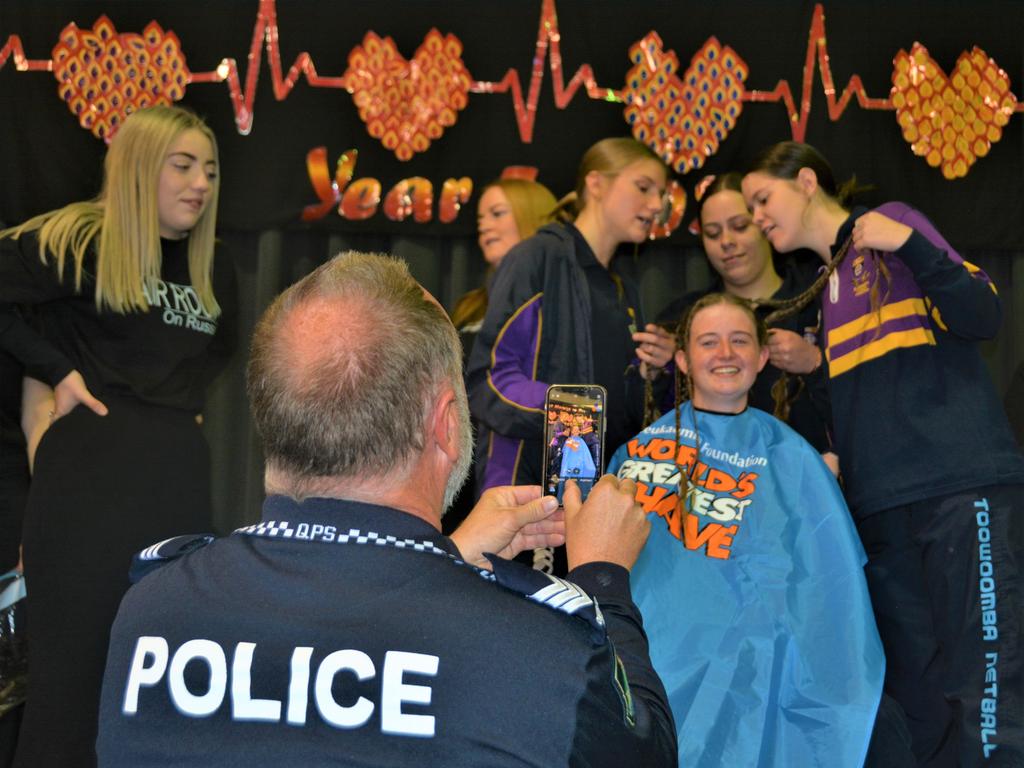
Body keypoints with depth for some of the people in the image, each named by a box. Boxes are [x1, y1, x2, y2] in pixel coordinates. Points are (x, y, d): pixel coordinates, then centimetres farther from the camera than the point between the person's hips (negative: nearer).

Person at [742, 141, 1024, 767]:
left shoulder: (889, 225, 3)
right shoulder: (825, 284, 22)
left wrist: (912, 245, -19)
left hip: (962, 485, -8)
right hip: (883, 504, 8)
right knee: (917, 696, 5)